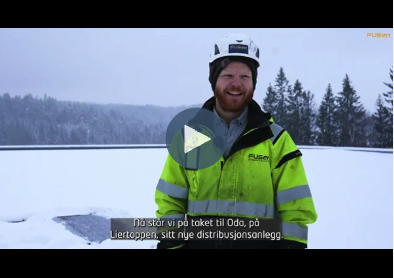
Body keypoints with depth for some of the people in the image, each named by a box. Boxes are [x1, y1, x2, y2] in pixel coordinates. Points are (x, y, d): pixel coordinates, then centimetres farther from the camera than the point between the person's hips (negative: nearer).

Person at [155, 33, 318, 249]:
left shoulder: (275, 140, -1)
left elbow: (295, 210, -2)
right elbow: (170, 204, 6)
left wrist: (291, 244, -10)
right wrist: (169, 244, -1)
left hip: (260, 242, -1)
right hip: (198, 241, 2)